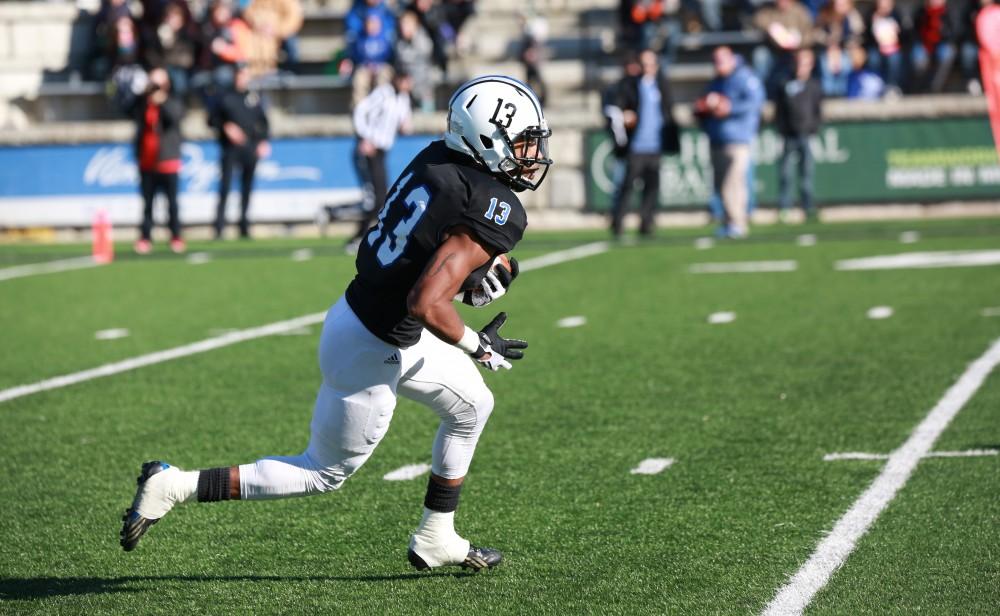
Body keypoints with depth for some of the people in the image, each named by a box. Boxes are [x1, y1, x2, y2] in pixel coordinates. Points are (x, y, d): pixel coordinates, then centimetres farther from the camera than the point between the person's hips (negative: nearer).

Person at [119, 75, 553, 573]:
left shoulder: (435, 159, 0)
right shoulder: (495, 212, -25)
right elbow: (426, 304, -32)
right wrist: (477, 346, -16)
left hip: (355, 310, 9)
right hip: (372, 354, -9)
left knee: (472, 407, 24)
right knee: (325, 474, 10)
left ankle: (435, 541, 34)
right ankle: (175, 486, 8)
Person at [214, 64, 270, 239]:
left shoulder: (255, 98, 10)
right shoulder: (225, 97, 3)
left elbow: (263, 121, 12)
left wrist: (264, 141, 1)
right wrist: (226, 127, -13)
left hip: (250, 148, 3)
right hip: (230, 147, -3)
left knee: (247, 187, 6)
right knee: (225, 185, -9)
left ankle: (244, 227, 12)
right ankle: (219, 228, -9)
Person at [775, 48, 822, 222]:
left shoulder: (814, 87, 7)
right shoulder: (786, 85, 7)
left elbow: (819, 112, 9)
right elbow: (779, 111, 9)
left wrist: (813, 128, -4)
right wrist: (782, 128, -1)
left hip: (807, 135, 0)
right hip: (790, 136, 0)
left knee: (807, 172, 0)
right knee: (786, 172, -3)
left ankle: (809, 208, 3)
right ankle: (783, 208, 1)